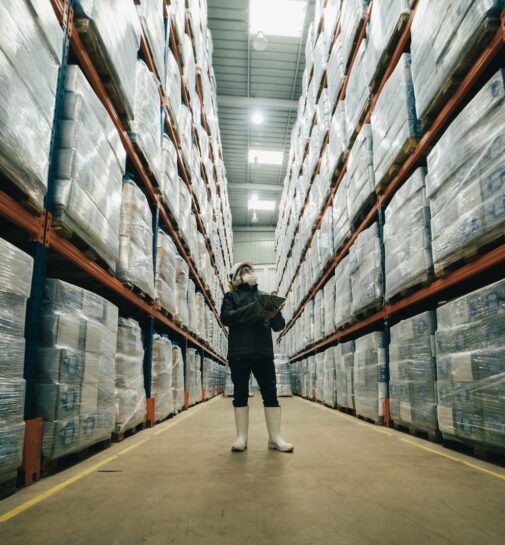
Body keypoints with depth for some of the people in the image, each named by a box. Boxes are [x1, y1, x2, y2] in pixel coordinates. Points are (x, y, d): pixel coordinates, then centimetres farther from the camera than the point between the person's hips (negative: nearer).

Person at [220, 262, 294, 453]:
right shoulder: (231, 296, 12)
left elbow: (279, 326, 13)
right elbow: (226, 317, -7)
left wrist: (275, 316, -12)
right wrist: (251, 308, -16)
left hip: (264, 352, 2)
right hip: (238, 352, -2)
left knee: (270, 393, -1)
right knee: (240, 394, 2)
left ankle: (275, 437, 4)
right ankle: (241, 437, 10)